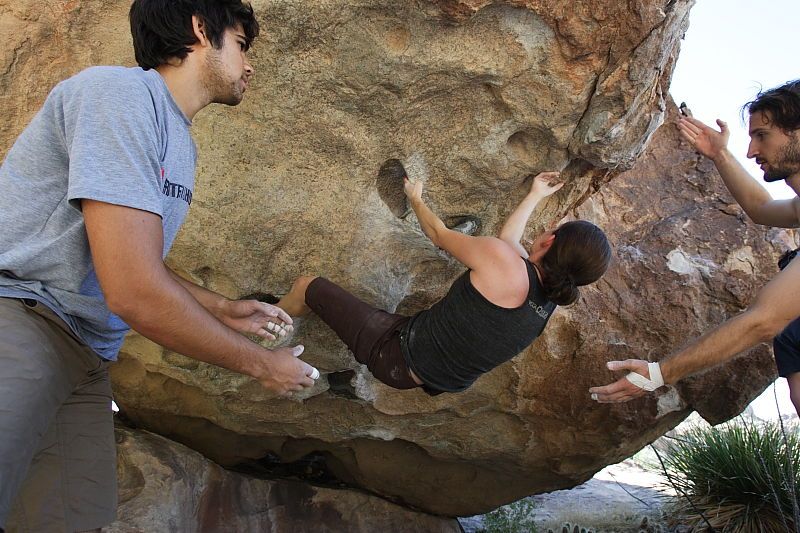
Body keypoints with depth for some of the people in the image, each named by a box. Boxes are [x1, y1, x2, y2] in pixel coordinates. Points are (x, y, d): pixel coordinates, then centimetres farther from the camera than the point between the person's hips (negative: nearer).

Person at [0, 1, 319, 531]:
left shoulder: (181, 146, 14)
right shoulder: (121, 93, -16)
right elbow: (133, 291, -23)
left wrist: (225, 310, 18)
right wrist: (261, 363, -11)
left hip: (86, 352, 9)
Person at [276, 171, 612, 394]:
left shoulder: (501, 260, -27)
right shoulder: (549, 303, -4)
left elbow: (440, 235, -8)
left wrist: (416, 199, 12)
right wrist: (536, 195, 29)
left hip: (397, 356, -8)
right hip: (443, 381, 8)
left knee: (306, 286, 8)